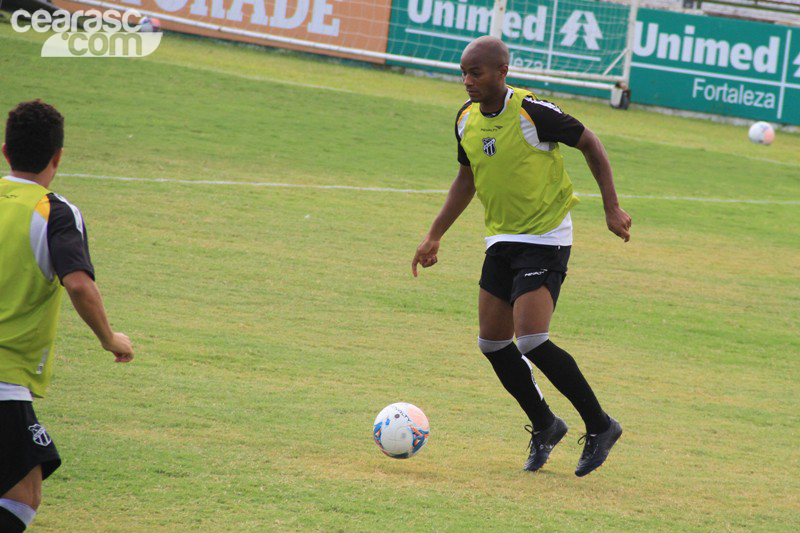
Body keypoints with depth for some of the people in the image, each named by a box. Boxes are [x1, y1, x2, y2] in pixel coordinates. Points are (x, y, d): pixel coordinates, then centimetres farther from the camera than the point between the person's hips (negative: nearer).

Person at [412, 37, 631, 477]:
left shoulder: (533, 112, -19)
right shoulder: (466, 119, 2)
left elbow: (590, 144, -6)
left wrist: (611, 208, -8)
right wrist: (434, 236, 17)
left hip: (545, 239, -7)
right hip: (501, 241, 7)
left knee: (531, 342, -18)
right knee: (492, 342, 6)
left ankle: (600, 426, -3)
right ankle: (544, 426, 26)